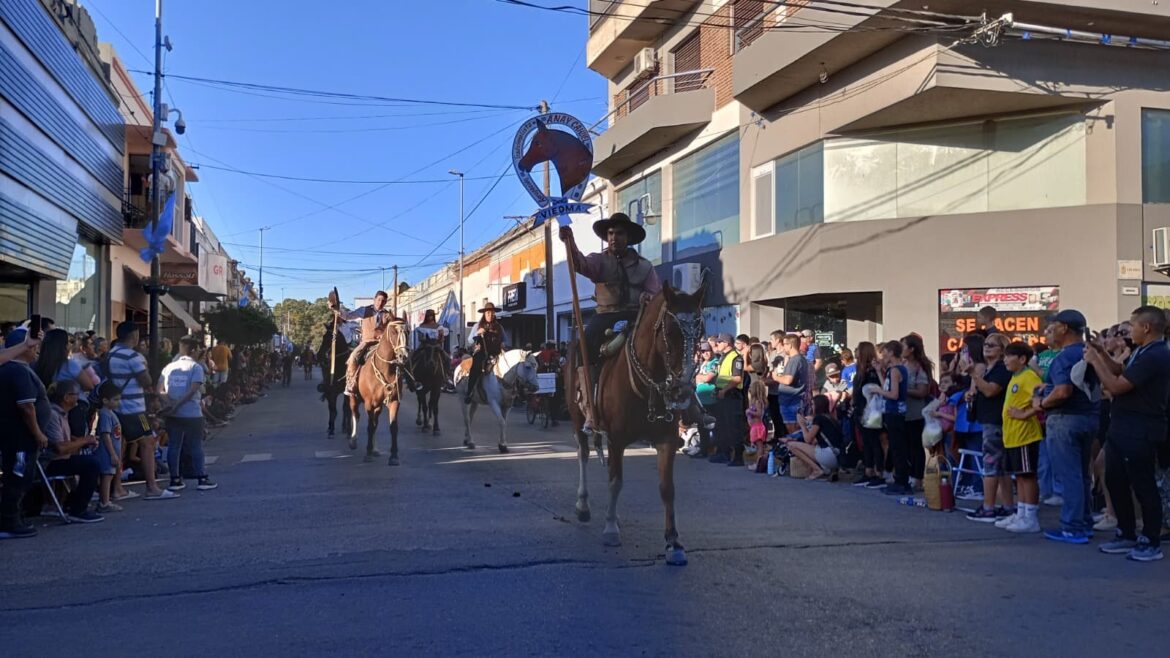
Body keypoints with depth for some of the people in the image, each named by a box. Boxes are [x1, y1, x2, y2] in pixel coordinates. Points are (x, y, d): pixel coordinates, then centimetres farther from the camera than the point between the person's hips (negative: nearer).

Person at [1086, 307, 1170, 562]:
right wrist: (1102, 353, 14)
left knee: (1143, 486, 0)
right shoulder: (1142, 352, 11)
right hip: (1122, 428, 10)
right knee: (1115, 481, 15)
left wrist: (1095, 360, -10)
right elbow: (1121, 372, 24)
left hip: (1140, 432, -10)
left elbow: (1116, 386, -22)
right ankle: (1127, 535, 27)